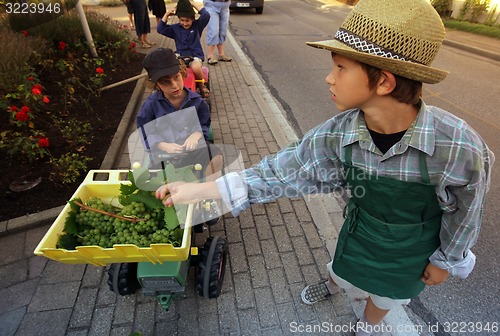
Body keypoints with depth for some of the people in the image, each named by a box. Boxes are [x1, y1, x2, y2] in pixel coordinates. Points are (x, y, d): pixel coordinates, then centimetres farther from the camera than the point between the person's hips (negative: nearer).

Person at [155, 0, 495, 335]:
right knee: (343, 272, 30)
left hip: (413, 248, -1)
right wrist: (200, 189, -24)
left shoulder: (458, 146, -36)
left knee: (386, 294, 27)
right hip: (359, 230, 2)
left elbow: (465, 212, -17)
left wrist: (447, 260, 1)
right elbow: (284, 170, -22)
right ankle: (331, 284, 69)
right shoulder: (338, 135, -28)